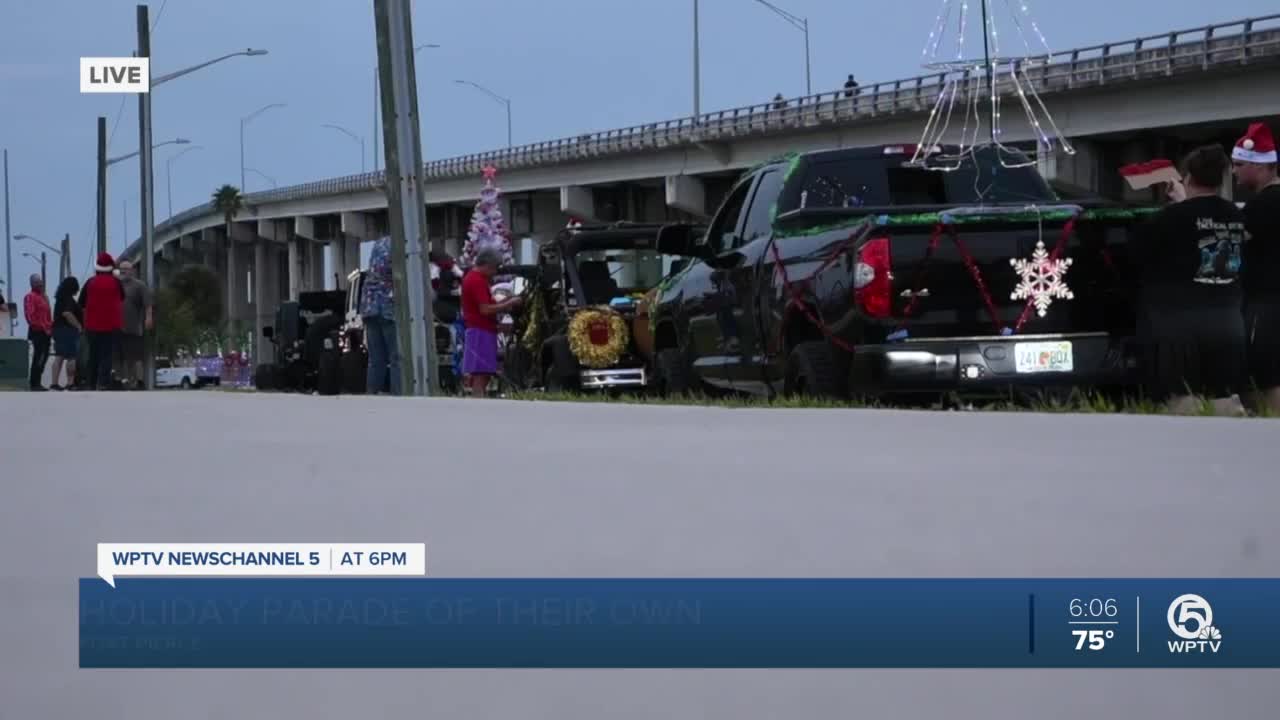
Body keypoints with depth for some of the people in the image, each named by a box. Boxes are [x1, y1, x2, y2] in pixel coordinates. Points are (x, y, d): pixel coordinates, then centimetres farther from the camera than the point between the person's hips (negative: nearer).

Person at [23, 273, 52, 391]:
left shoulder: (44, 297, 19)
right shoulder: (30, 297, -8)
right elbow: (30, 316, -16)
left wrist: (50, 328, 11)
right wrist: (43, 328, -17)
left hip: (46, 332, 9)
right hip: (37, 332, -9)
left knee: (44, 357, 10)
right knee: (39, 358, -8)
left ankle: (35, 381, 17)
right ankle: (34, 383, -3)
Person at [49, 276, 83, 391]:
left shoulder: (60, 298, 15)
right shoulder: (69, 299, -15)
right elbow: (67, 313, -29)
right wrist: (79, 325, -20)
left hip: (58, 329, 9)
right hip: (68, 330, -9)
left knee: (59, 356, 9)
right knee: (71, 357, -4)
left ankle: (54, 382, 5)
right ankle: (70, 382, -3)